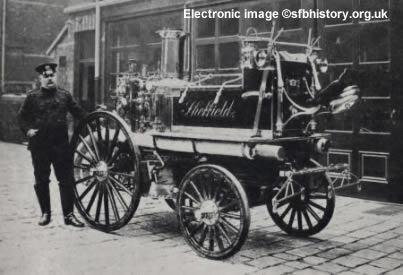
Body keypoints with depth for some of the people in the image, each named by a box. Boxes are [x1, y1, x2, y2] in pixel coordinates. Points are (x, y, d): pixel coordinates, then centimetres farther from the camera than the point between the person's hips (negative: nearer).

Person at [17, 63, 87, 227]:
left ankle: (68, 214, 7)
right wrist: (28, 129, -9)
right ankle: (45, 213, 23)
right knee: (41, 181, 8)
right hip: (39, 145, 0)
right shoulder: (32, 97, 5)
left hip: (61, 144, 1)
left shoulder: (65, 95, 9)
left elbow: (78, 112, 10)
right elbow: (22, 117, 8)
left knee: (67, 180, 0)